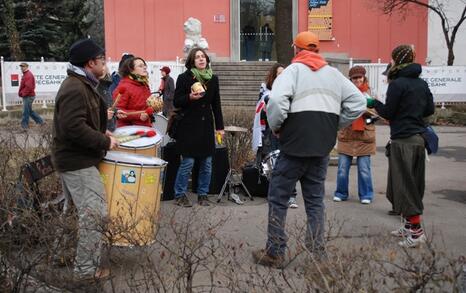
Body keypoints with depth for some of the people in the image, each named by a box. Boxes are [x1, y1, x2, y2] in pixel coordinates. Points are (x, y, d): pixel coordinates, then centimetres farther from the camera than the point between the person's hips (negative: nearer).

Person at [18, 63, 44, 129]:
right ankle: (40, 121, 22)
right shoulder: (25, 74, 16)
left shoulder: (28, 75, -17)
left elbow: (28, 87, -26)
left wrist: (22, 94, -17)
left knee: (26, 112, -3)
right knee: (30, 111, 16)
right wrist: (20, 93, 11)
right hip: (27, 96, 11)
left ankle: (24, 126, 4)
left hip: (28, 97, -11)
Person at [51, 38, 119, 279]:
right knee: (94, 214, -7)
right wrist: (104, 142, -22)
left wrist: (101, 133, 12)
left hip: (71, 158, 11)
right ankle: (87, 268, 3)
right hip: (78, 162, -11)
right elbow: (74, 127, -30)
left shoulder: (80, 84, 14)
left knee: (75, 210, 21)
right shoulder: (75, 89, -21)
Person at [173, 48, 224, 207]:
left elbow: (216, 104, 14)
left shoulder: (213, 79, 11)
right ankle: (180, 194, 9)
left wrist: (220, 126, 11)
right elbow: (176, 102, -2)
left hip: (206, 126, 4)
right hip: (188, 126, -4)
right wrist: (190, 97, -21)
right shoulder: (184, 78, -2)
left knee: (206, 163, 6)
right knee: (188, 162, -5)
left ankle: (202, 195, 19)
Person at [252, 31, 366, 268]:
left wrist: (276, 127, -5)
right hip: (323, 147, 5)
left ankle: (274, 253, 9)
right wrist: (334, 125, 14)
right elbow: (358, 103, 11)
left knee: (278, 198, 6)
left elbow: (276, 101, -21)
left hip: (295, 145, -5)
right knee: (315, 199, 15)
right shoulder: (334, 74, 13)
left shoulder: (293, 70, -4)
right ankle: (317, 253, 15)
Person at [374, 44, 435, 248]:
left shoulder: (397, 84, -12)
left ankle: (416, 230, -4)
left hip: (402, 141, -8)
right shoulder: (422, 83, 10)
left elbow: (388, 113, -10)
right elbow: (430, 109, 14)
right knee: (415, 184, 12)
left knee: (404, 185, -3)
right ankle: (409, 225, 20)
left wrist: (375, 103, 7)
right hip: (419, 139, 8)